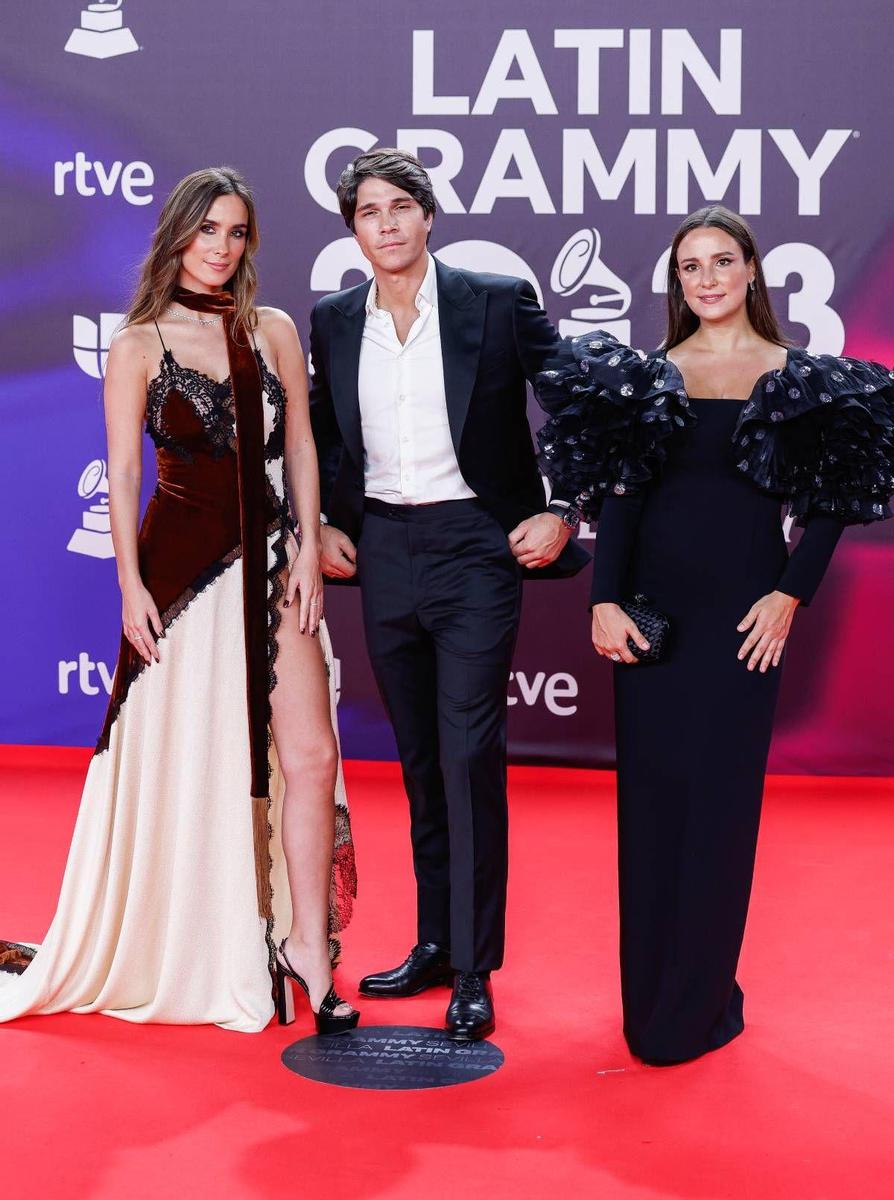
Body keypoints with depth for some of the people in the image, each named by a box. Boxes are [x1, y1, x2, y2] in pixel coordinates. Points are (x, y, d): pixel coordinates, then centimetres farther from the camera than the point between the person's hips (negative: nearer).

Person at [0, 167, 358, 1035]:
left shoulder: (274, 331, 8)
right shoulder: (140, 344, 0)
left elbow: (300, 449, 8)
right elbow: (123, 470, -3)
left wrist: (308, 552, -1)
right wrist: (132, 584, -9)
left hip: (271, 564, 3)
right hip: (182, 567, -2)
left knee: (311, 756, -5)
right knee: (181, 764, 7)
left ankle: (305, 945, 6)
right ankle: (170, 956, 25)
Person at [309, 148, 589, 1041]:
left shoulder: (499, 303, -5)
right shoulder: (333, 322, 7)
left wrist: (560, 513, -6)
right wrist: (324, 523, 11)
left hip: (474, 546, -4)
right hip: (381, 552, 5)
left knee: (469, 755, -9)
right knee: (418, 758, 12)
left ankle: (474, 970, -1)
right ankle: (435, 941, 24)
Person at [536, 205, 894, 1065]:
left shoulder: (799, 377, 3)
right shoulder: (648, 375, 7)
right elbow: (620, 495, 4)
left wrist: (791, 594, -7)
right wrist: (604, 599, -6)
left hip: (743, 609, -2)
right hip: (653, 605, 2)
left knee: (721, 799, 1)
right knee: (649, 792, 6)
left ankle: (699, 1004, 12)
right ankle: (647, 997, 19)